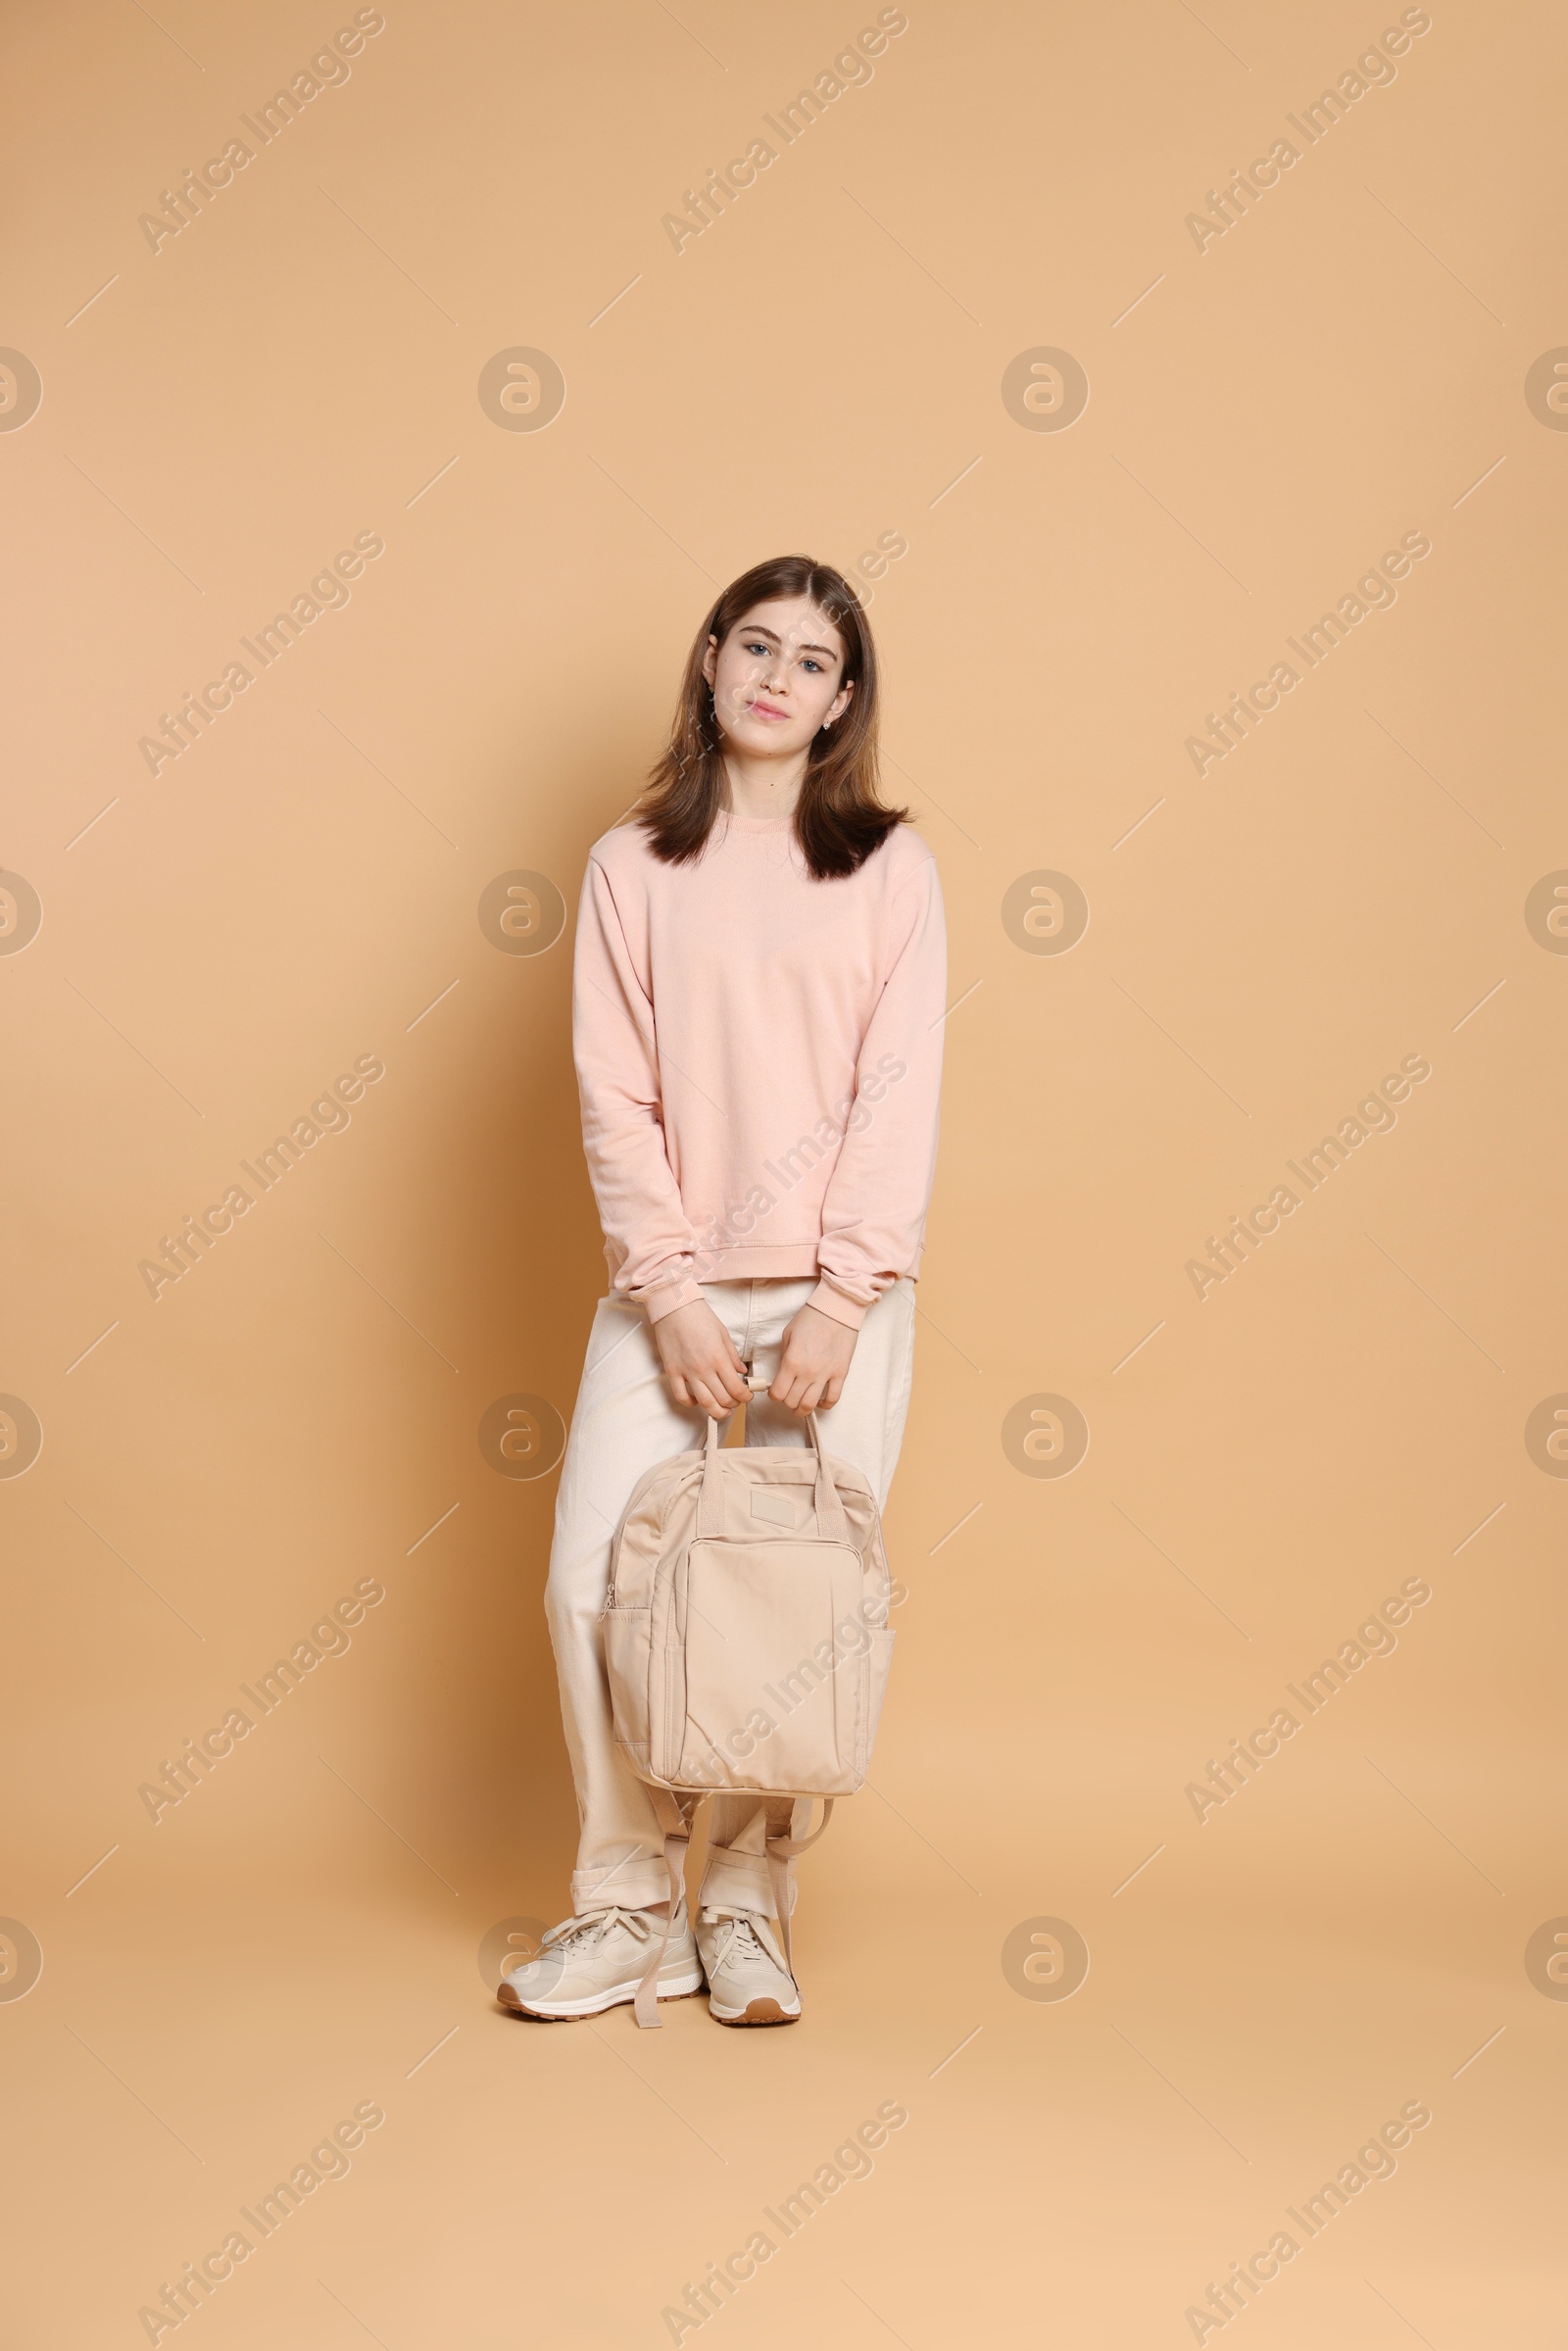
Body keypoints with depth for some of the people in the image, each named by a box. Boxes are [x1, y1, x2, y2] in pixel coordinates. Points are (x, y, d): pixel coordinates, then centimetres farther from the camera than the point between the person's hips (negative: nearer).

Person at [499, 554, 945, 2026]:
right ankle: (627, 1907, 13)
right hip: (670, 1286, 1)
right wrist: (669, 1294, -8)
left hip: (836, 1291, -1)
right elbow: (615, 1098, 2)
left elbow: (897, 1096, -1)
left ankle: (743, 1904, 19)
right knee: (591, 1587, -6)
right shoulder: (633, 868, 8)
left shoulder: (889, 866, 6)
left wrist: (839, 1302, -10)